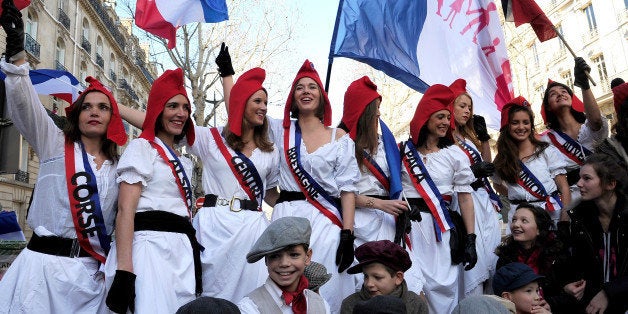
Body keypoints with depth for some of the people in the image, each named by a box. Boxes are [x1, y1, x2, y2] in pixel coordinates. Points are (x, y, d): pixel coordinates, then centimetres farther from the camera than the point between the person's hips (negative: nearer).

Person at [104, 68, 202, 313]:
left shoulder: (183, 162, 22)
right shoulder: (142, 147, -1)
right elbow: (125, 210, -11)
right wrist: (124, 270, -21)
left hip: (182, 253, 7)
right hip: (151, 247, -7)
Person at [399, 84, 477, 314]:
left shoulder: (455, 155, 3)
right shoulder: (404, 150, 4)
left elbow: (465, 197, 1)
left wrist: (470, 240, -3)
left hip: (441, 226, 0)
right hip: (407, 224, 1)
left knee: (441, 284, -1)